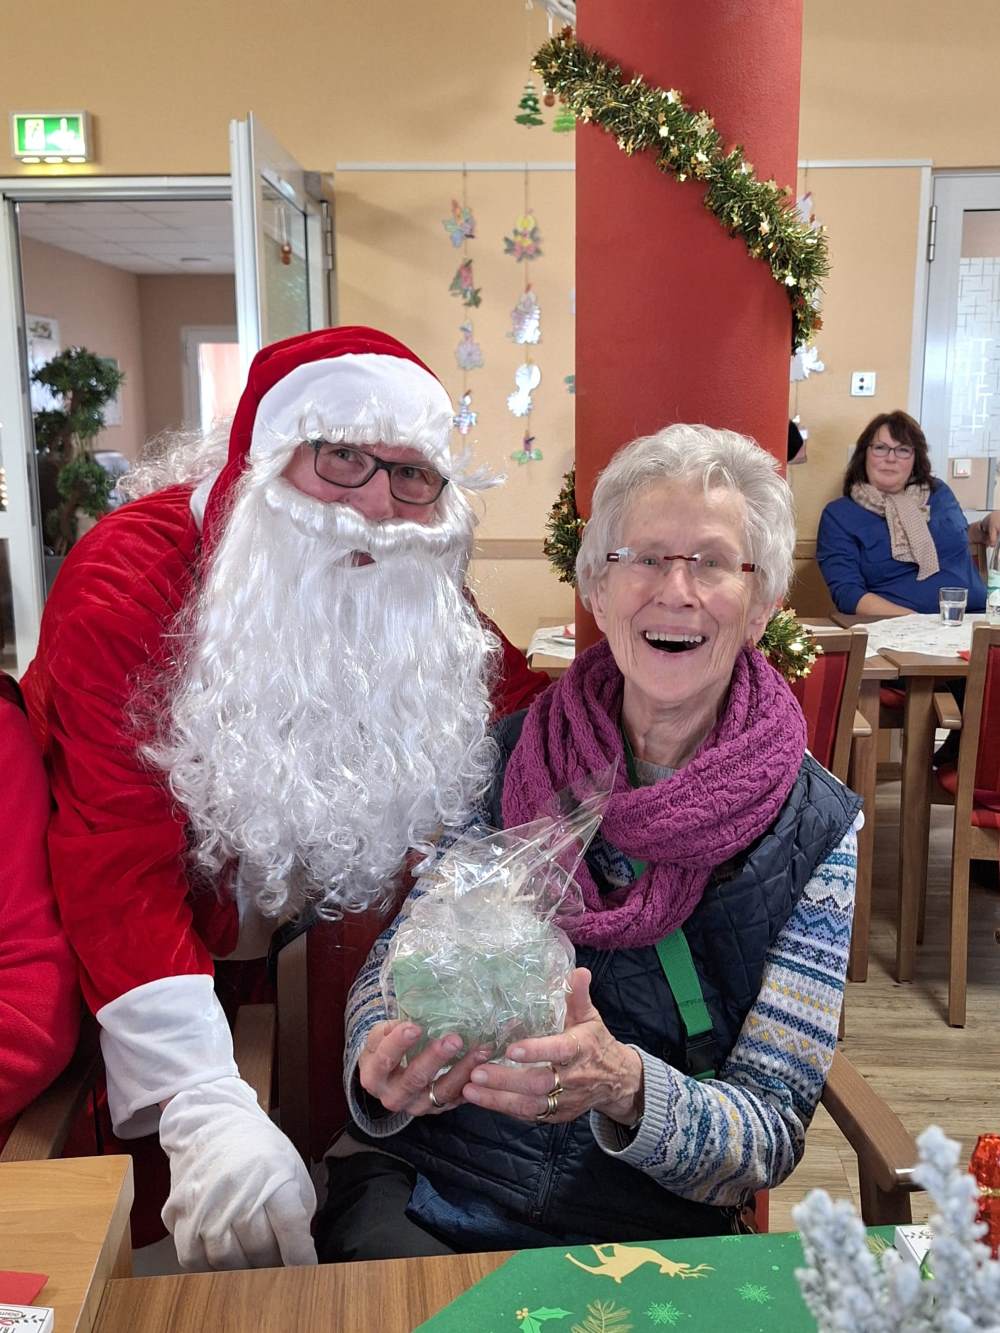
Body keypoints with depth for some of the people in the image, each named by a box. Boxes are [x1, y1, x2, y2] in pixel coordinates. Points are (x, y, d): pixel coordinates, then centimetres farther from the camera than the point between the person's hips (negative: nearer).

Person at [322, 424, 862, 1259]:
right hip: (418, 1189, 0)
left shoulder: (813, 830, -4)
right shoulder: (511, 758, 0)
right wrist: (384, 1068, -19)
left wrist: (625, 1087, -27)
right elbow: (395, 966, 5)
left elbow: (773, 1133, -5)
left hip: (647, 1235, 1)